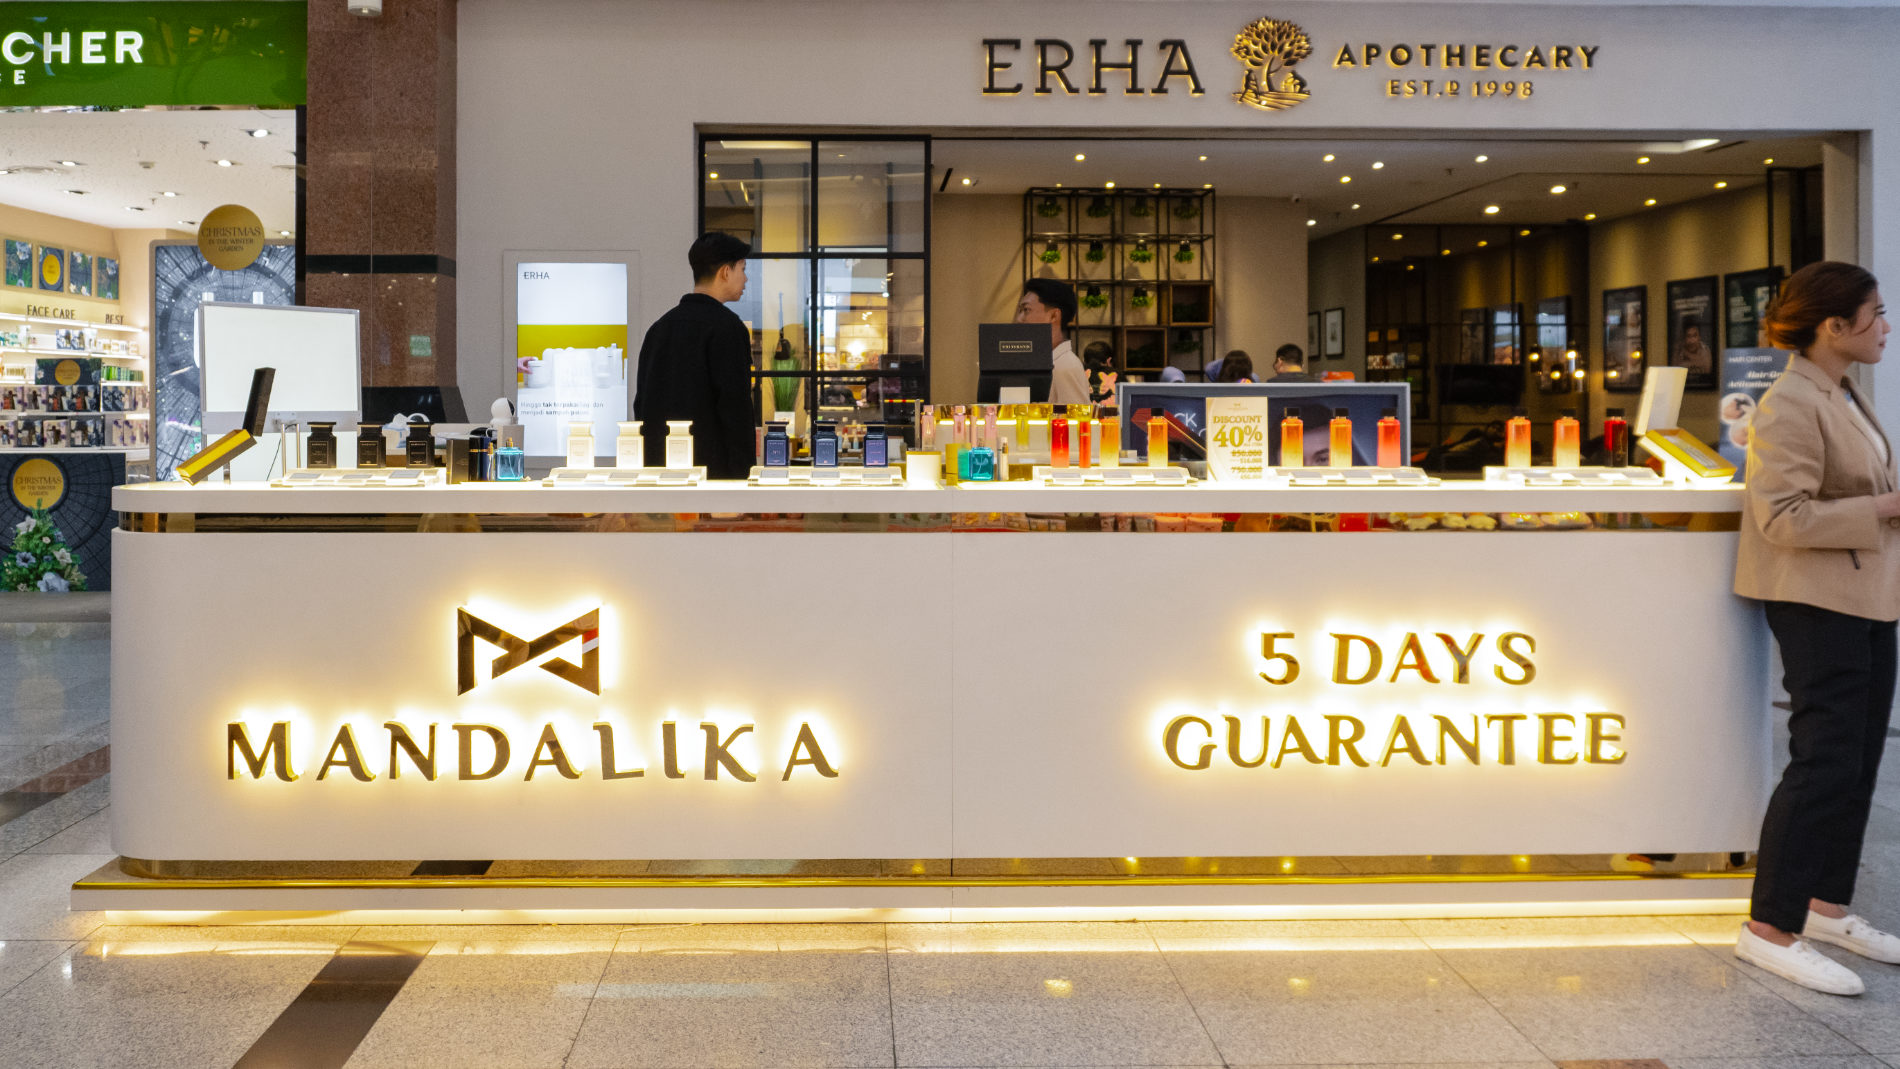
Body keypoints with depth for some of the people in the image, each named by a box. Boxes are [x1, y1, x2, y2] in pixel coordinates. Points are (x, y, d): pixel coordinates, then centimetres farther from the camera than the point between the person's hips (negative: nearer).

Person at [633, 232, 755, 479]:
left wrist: (648, 462, 19)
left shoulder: (660, 326, 14)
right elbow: (735, 403, -15)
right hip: (712, 468, -7)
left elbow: (642, 402, 15)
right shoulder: (727, 326, -9)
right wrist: (742, 470, -12)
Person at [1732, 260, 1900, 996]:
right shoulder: (1792, 406, -18)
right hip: (1818, 603, -10)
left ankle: (1826, 907, 26)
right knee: (1826, 762, -9)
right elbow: (1784, 519, -24)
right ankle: (1769, 930, -1)